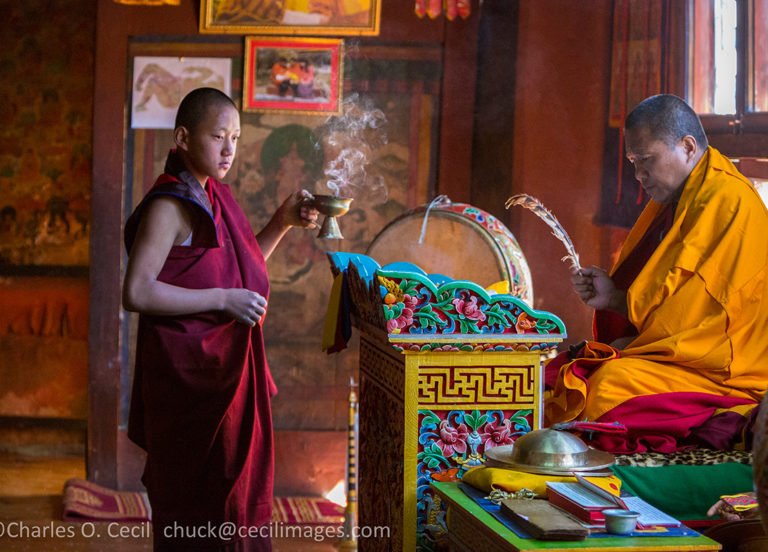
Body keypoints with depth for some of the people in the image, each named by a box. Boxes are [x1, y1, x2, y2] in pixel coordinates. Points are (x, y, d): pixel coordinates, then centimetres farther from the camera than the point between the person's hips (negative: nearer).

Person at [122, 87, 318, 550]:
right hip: (188, 371, -9)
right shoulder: (169, 206, -15)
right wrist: (223, 299, -22)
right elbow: (137, 293, -23)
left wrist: (283, 222, 8)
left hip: (227, 368, 9)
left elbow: (244, 269, 21)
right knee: (196, 502, -1)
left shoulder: (216, 196, 11)